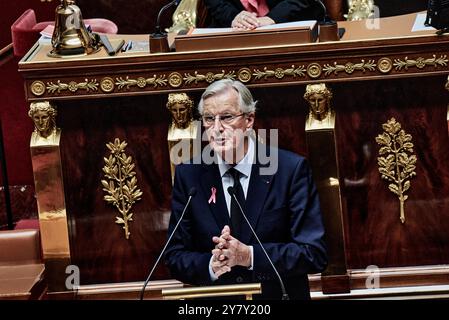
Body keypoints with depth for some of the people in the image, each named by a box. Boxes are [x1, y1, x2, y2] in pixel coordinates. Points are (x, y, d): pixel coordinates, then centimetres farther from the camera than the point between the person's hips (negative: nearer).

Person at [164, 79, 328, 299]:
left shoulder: (291, 169, -4)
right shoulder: (188, 175, 3)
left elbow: (315, 254, -6)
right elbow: (175, 256, 4)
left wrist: (249, 256, -17)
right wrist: (210, 265, -15)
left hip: (279, 294, -1)